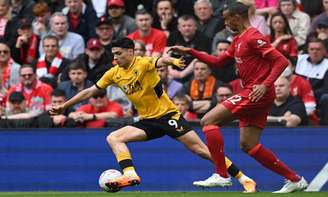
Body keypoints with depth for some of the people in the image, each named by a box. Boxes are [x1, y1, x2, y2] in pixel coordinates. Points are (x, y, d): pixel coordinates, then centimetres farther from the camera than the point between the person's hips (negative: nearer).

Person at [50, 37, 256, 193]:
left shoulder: (143, 63, -14)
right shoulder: (114, 74, 4)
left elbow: (159, 61, -37)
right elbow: (90, 91, 14)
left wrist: (170, 61, -61)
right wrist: (64, 106, 14)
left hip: (168, 115, -6)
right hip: (147, 121, 6)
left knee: (200, 149, -12)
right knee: (114, 138, -12)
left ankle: (244, 179, -7)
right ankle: (130, 174, -26)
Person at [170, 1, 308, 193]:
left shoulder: (253, 37, -11)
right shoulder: (238, 40, 18)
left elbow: (282, 61, -17)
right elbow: (218, 62, 28)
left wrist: (265, 85, -27)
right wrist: (190, 52, 22)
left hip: (258, 93, -10)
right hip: (251, 94, 10)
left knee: (208, 120, -11)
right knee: (248, 145, 8)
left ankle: (222, 175, -14)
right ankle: (295, 179, 10)